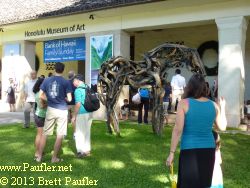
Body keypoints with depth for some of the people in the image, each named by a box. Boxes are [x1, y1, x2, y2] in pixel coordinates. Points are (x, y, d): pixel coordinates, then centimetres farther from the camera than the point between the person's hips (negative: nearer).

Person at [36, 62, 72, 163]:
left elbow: (41, 96, 0)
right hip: (62, 110, -3)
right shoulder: (66, 82, -7)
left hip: (50, 109, 3)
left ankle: (39, 156, 19)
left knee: (45, 134, 13)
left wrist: (50, 99, 13)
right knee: (60, 135, 6)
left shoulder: (46, 80, 1)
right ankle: (54, 158, 13)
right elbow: (69, 99, -8)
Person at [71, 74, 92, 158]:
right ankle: (87, 150, 24)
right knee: (87, 132, 16)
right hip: (89, 113, 8)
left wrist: (74, 116, -12)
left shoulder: (78, 90, -13)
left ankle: (81, 151, 7)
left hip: (81, 114, -8)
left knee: (79, 133, 3)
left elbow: (78, 104, -19)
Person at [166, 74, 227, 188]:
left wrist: (171, 152, -7)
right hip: (208, 150, 4)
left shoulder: (184, 103, -9)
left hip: (189, 150, -4)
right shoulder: (214, 105, 2)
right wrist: (222, 108, 26)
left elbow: (178, 130, -13)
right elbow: (222, 127, 15)